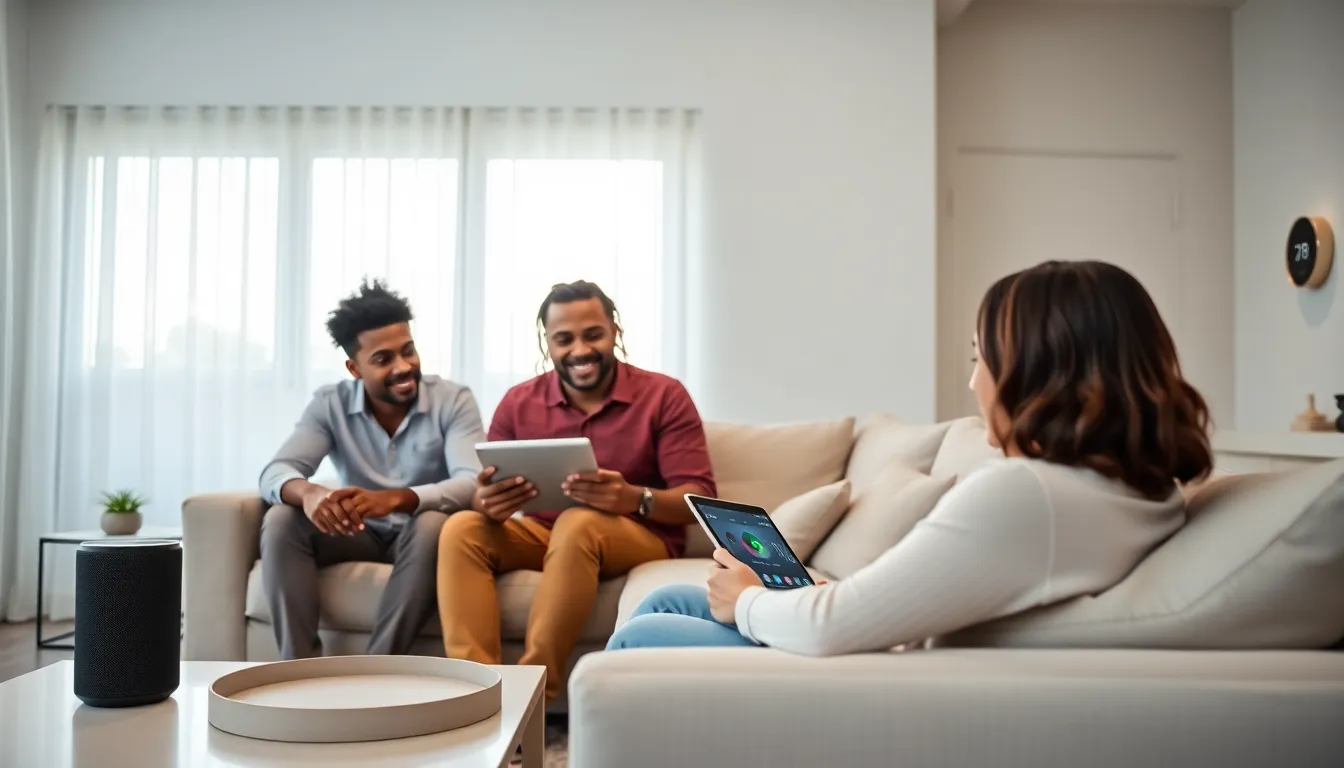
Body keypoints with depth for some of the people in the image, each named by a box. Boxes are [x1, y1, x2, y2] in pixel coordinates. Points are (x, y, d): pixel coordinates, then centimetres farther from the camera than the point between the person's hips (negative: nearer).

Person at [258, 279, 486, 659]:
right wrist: (308, 493, -42)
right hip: (360, 534, 3)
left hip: (421, 537, -3)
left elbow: (473, 484, -27)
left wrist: (396, 499, -46)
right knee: (281, 521, -23)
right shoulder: (330, 404, -5)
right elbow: (275, 473, -15)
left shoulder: (453, 400, -13)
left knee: (433, 525, -36)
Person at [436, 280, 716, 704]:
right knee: (461, 528, -21)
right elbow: (482, 498, 1)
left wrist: (634, 498, -34)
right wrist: (490, 504, -26)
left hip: (641, 538, -4)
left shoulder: (664, 395, -7)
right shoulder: (518, 402, 3)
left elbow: (699, 498, -12)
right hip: (544, 533, 4)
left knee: (579, 523, -35)